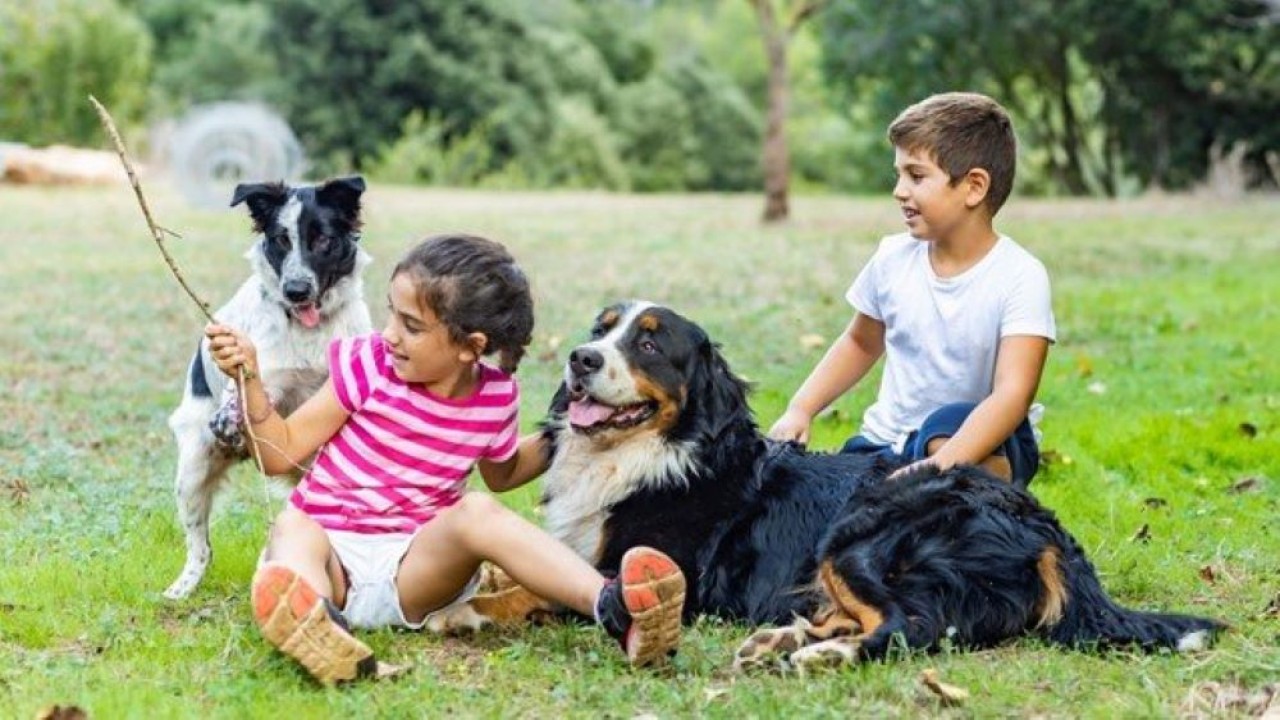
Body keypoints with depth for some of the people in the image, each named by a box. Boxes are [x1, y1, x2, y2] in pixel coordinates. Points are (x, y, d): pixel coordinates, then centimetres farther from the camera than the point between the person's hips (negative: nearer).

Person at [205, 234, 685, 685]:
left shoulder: (495, 398, 0)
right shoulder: (367, 366, -5)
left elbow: (500, 474, 23)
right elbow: (281, 453, -1)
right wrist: (250, 379, -14)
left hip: (413, 569, 0)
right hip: (333, 551, 0)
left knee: (478, 513, -29)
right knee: (293, 528, -34)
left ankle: (612, 606, -49)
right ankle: (314, 620, -70)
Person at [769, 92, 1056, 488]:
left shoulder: (1019, 276, -16)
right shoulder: (894, 258, -1)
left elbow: (1013, 394, -28)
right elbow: (861, 343, 18)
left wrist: (943, 466, -43)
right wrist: (800, 409, 2)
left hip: (979, 442, -4)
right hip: (889, 440, 4)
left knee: (949, 425, -38)